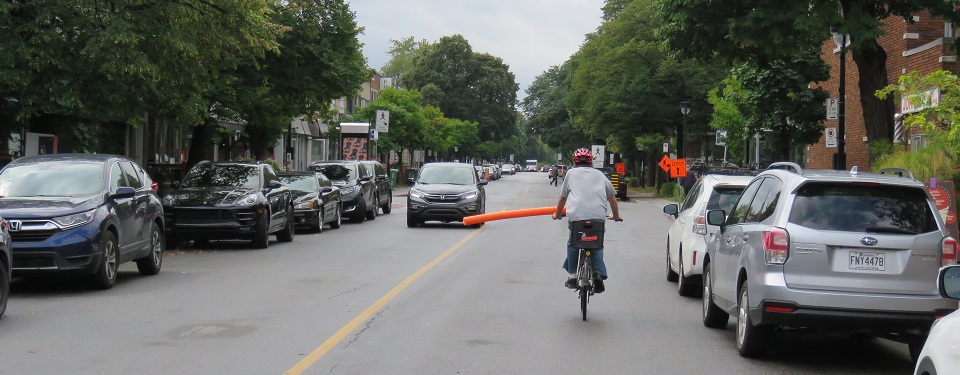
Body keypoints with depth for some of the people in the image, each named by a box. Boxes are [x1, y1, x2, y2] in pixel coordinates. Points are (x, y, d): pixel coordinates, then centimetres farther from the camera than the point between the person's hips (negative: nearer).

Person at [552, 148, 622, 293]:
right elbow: (612, 198, 25)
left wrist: (557, 214, 38)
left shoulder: (571, 173, 19)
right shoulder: (600, 175, 23)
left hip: (576, 215, -1)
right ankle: (598, 276, 0)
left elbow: (562, 198, 22)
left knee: (572, 243, 20)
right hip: (598, 216, 1)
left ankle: (573, 275, 14)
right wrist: (616, 216, 39)